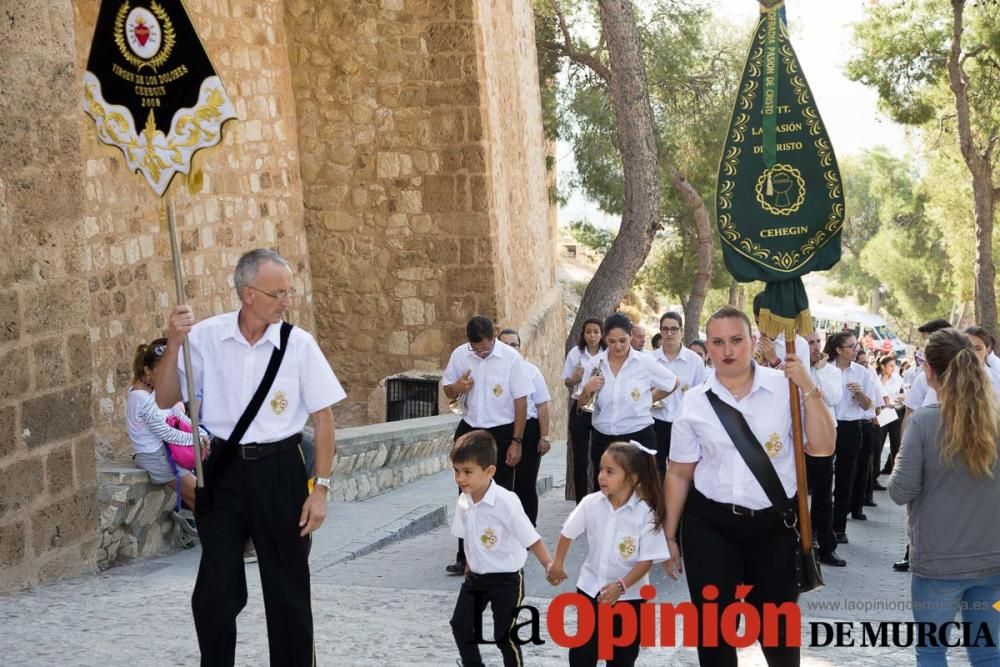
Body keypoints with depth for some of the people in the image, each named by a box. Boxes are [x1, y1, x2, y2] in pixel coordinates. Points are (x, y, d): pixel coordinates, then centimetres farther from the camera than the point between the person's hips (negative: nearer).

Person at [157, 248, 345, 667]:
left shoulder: (299, 344, -8)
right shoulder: (205, 337, -4)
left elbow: (323, 418, -4)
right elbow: (165, 400, 2)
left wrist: (320, 488, -6)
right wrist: (174, 344, -14)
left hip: (280, 473, -1)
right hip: (222, 471, 1)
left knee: (288, 589, 10)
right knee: (215, 592, 6)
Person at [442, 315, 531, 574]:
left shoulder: (511, 358, -14)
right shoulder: (460, 355, -4)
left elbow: (521, 401, -10)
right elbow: (447, 389, 10)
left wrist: (516, 442, -10)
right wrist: (456, 388, -15)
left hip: (501, 433, -3)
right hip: (470, 430, 4)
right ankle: (465, 557, 16)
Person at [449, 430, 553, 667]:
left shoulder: (506, 501, -26)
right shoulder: (464, 501, -4)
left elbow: (530, 537, -24)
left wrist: (549, 565, -30)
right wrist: (471, 565, 17)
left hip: (506, 579, -7)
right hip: (475, 577, 7)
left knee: (504, 636, 1)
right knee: (460, 625, 9)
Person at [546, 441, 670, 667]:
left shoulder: (646, 513, -19)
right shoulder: (590, 504, -10)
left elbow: (647, 560, -17)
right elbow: (567, 532, 8)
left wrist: (621, 586, -24)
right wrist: (557, 565, 13)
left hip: (628, 594, -3)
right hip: (590, 587, 3)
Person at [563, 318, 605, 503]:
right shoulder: (576, 353, 1)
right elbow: (566, 381, 6)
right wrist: (575, 378, -15)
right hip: (580, 410, 0)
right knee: (580, 460, 2)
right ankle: (580, 504, 11)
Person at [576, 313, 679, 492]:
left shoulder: (645, 362, -6)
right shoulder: (595, 364, 1)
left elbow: (674, 384, 10)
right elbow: (582, 403, 11)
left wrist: (649, 399, 8)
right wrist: (587, 390, -8)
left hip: (639, 437, -3)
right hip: (602, 438, 3)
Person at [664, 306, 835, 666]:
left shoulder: (785, 388, -5)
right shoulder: (694, 402, 1)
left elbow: (822, 448, -8)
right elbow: (679, 473, 6)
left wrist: (810, 391, -17)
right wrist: (669, 535, 8)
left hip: (775, 524, -1)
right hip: (709, 525, 1)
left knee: (776, 622, 13)